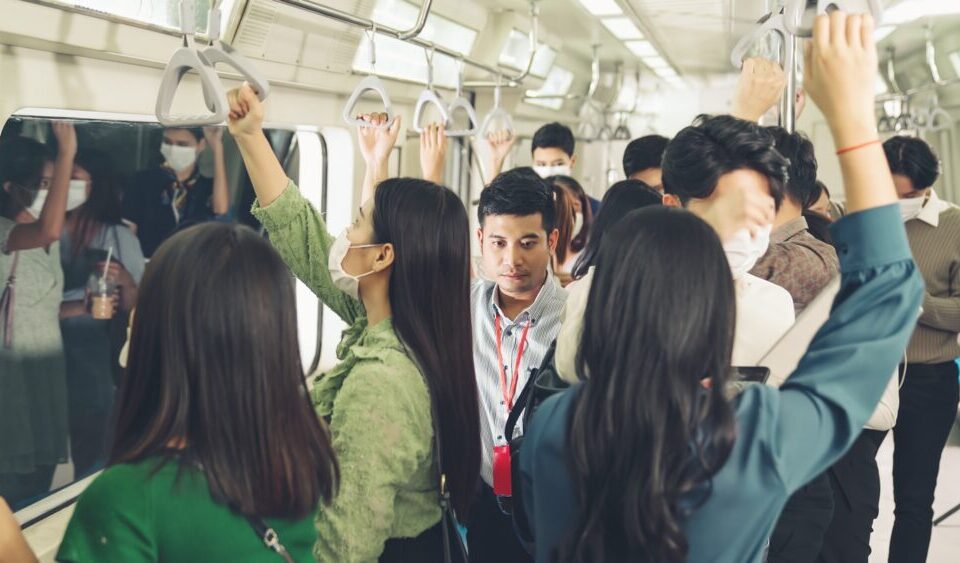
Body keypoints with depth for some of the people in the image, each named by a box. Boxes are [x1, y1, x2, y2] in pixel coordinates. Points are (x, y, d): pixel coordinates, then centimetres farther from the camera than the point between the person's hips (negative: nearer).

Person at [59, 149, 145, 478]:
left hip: (92, 353, -1)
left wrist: (125, 280, -19)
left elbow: (135, 308, 1)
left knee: (91, 444, 4)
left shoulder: (118, 237, 0)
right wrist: (75, 307, -12)